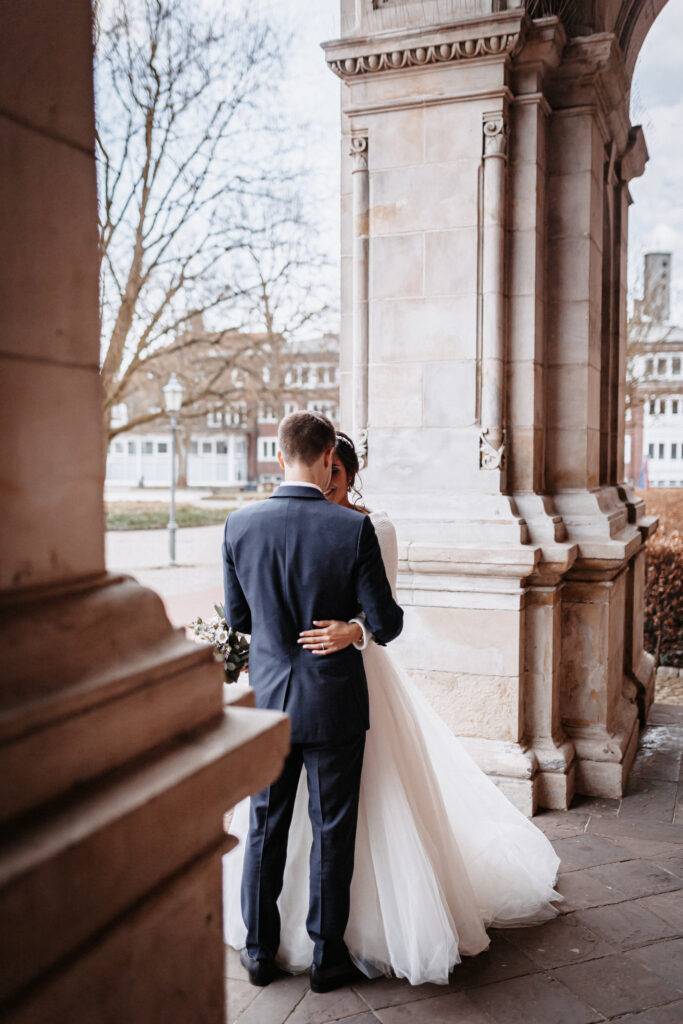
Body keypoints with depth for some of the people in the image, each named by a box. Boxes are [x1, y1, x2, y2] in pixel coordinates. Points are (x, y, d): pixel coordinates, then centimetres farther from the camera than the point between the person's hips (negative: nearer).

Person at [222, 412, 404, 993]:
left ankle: (260, 952, 31)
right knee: (332, 833, 12)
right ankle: (327, 957, 26)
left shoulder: (240, 525, -7)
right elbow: (385, 622, -12)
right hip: (333, 704, -3)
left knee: (266, 828, 17)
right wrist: (360, 625, 10)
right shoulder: (353, 528, -17)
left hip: (269, 699, 3)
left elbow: (238, 616, 3)